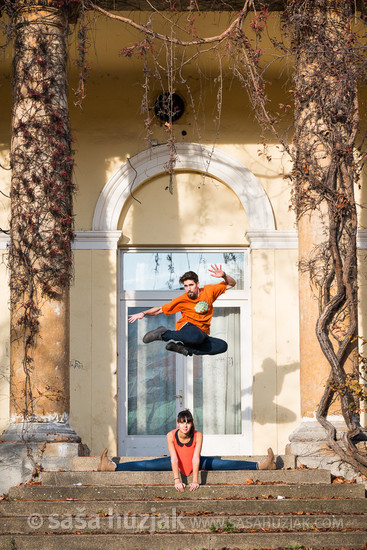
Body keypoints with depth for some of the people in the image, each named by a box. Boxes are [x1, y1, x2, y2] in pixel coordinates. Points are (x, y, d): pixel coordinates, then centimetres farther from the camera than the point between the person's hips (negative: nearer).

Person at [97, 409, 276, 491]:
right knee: (149, 465, -10)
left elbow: (196, 459, -32)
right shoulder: (171, 435, -25)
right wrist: (176, 479, -42)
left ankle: (261, 465, -14)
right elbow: (174, 459, -32)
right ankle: (111, 466, -6)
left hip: (196, 464, -1)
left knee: (223, 464, -14)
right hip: (177, 464, 1)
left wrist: (195, 480, -40)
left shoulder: (198, 436, -27)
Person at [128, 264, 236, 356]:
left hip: (203, 333, 4)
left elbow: (231, 284, 12)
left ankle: (183, 348, -27)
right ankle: (163, 333, -22)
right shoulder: (182, 300, -2)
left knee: (222, 346, -27)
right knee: (197, 336, -42)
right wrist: (144, 313, -11)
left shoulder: (208, 291, 4)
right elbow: (160, 309, 3)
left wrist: (224, 275, -9)